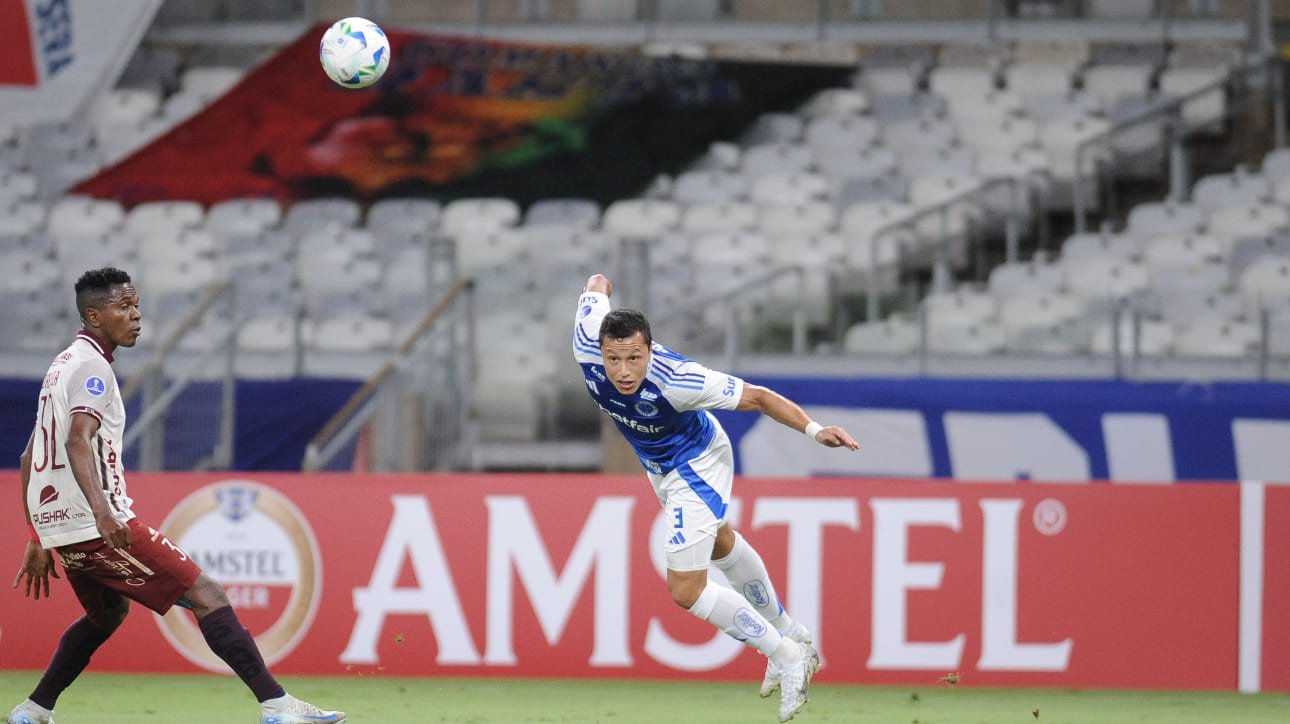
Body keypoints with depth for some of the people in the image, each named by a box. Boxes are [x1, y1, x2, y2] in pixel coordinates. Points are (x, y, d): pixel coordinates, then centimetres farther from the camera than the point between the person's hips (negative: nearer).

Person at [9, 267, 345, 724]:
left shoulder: (62, 366, 20)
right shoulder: (92, 366, -10)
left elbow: (29, 458, 25)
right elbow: (78, 442, -27)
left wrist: (37, 539, 29)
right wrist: (102, 511, -41)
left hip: (55, 527, 10)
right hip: (95, 526, -10)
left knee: (107, 612, 32)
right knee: (205, 595, -11)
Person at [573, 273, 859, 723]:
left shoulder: (674, 381, -43)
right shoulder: (588, 349, -31)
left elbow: (757, 397, -34)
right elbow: (597, 285, -11)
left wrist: (813, 430, -46)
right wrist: (599, 286, 13)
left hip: (696, 467, -8)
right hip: (659, 463, 8)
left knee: (686, 590, -10)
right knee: (720, 545, 29)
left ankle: (789, 658, 8)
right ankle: (788, 635, 54)